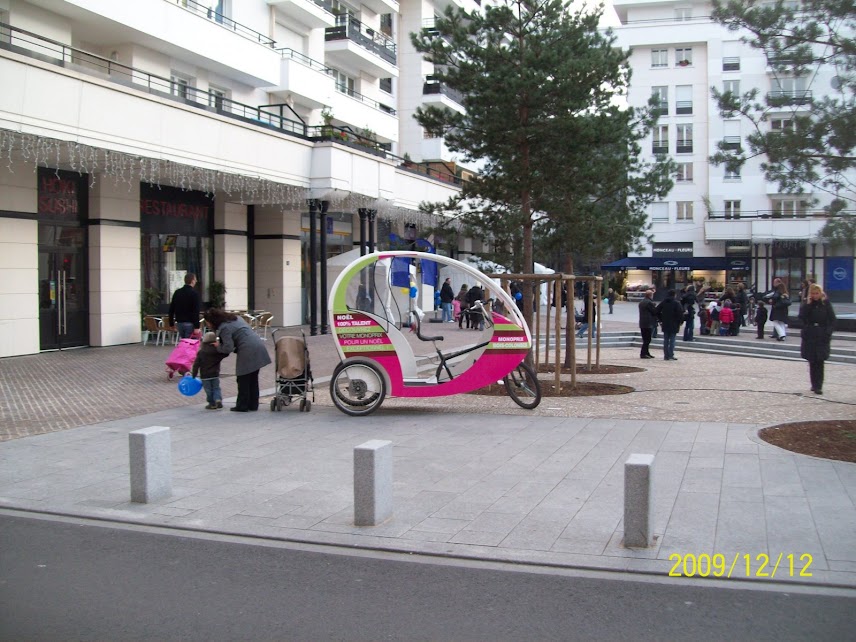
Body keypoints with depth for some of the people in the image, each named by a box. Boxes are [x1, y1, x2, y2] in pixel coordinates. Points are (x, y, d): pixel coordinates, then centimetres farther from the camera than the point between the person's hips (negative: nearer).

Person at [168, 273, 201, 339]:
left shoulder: (177, 292, 10)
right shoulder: (194, 293, -10)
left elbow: (171, 309, 12)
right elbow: (196, 311, -16)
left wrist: (171, 323, 17)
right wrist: (196, 327, -18)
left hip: (179, 323, 6)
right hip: (190, 323, -6)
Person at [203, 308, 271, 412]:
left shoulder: (224, 328, -10)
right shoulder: (235, 318, 18)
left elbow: (228, 348, -14)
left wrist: (218, 346, 5)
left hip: (247, 353, -9)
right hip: (259, 347, 9)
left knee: (243, 381, 4)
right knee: (253, 379, 15)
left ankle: (242, 406, 11)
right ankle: (253, 405, 20)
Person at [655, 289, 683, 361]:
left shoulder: (663, 302, 6)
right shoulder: (676, 303, -10)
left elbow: (657, 311, 7)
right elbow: (680, 313, -17)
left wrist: (661, 319, 14)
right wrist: (681, 321, -4)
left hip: (665, 324, 4)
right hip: (674, 324, -4)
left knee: (666, 340, 9)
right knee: (672, 340, -1)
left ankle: (666, 355, 11)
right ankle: (671, 355, -3)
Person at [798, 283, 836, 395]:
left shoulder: (826, 304, 2)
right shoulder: (806, 304, 5)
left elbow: (832, 320, 2)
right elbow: (802, 317, -10)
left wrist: (828, 332, -9)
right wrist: (808, 304, -13)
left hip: (822, 337, -2)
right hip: (809, 336, 2)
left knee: (820, 362, -7)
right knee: (812, 362, 4)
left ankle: (818, 386, -7)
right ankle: (815, 384, 14)